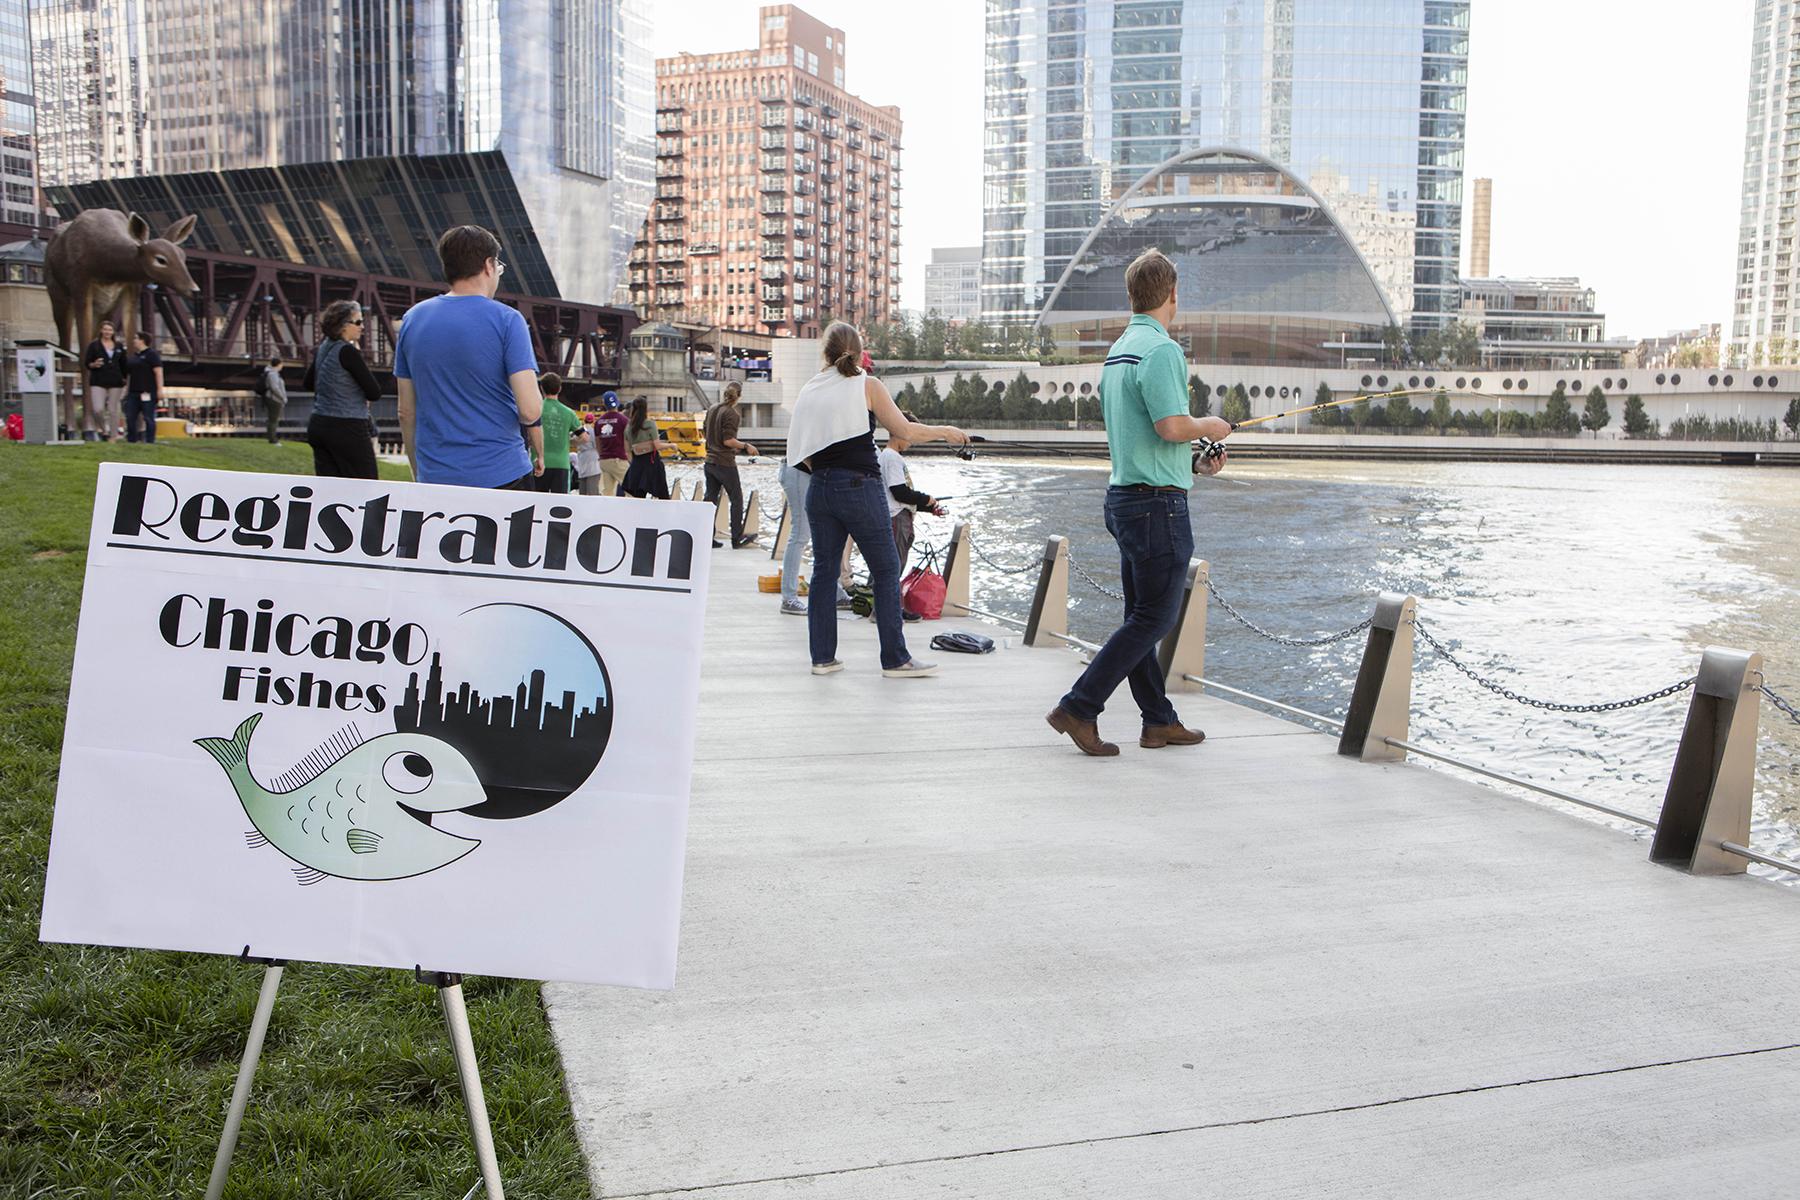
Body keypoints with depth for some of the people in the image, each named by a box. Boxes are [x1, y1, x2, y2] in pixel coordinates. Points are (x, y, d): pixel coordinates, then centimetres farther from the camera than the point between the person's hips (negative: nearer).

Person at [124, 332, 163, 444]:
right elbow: (129, 375, 24)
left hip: (147, 393, -8)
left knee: (148, 418, -4)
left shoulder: (151, 354, -5)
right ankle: (131, 440, 10)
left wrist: (159, 389, -19)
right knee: (130, 418, 4)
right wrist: (127, 390, 19)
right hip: (133, 392, 8)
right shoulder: (132, 356, 19)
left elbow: (158, 372, -12)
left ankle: (150, 441, 1)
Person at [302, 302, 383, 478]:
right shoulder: (348, 351, -13)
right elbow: (375, 393, -11)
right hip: (347, 430, -8)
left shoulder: (323, 349, 11)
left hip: (319, 424, 8)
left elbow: (308, 384, 25)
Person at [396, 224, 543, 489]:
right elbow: (530, 410, -14)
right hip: (503, 475, -4)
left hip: (434, 479, 4)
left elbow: (406, 412, 11)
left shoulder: (412, 319, 8)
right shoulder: (507, 320, -6)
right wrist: (539, 454, 5)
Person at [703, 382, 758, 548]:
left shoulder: (713, 409, 8)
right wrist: (746, 446, -9)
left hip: (710, 462, 7)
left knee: (710, 499, 10)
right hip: (725, 463, -7)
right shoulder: (732, 413, -15)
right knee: (737, 500, 6)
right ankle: (737, 539, 9)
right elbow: (728, 440, -21)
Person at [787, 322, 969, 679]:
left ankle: (822, 656, 13)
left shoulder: (809, 390, 8)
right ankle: (895, 659, 4)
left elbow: (802, 454, 9)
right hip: (860, 488, -5)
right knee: (886, 570, 3)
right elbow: (906, 432, -4)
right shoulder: (867, 385, -5)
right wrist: (945, 431, 10)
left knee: (824, 571, 11)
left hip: (820, 489, 5)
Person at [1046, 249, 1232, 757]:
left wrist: (1194, 459, 21)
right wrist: (1210, 426, -4)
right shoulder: (1161, 349, -15)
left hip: (1124, 497, 10)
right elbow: (1172, 426, -24)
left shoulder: (1117, 351, 15)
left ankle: (1159, 721, 21)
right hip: (1159, 502, -10)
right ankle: (1079, 707, -5)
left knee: (1141, 616, 12)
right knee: (1154, 617, -3)